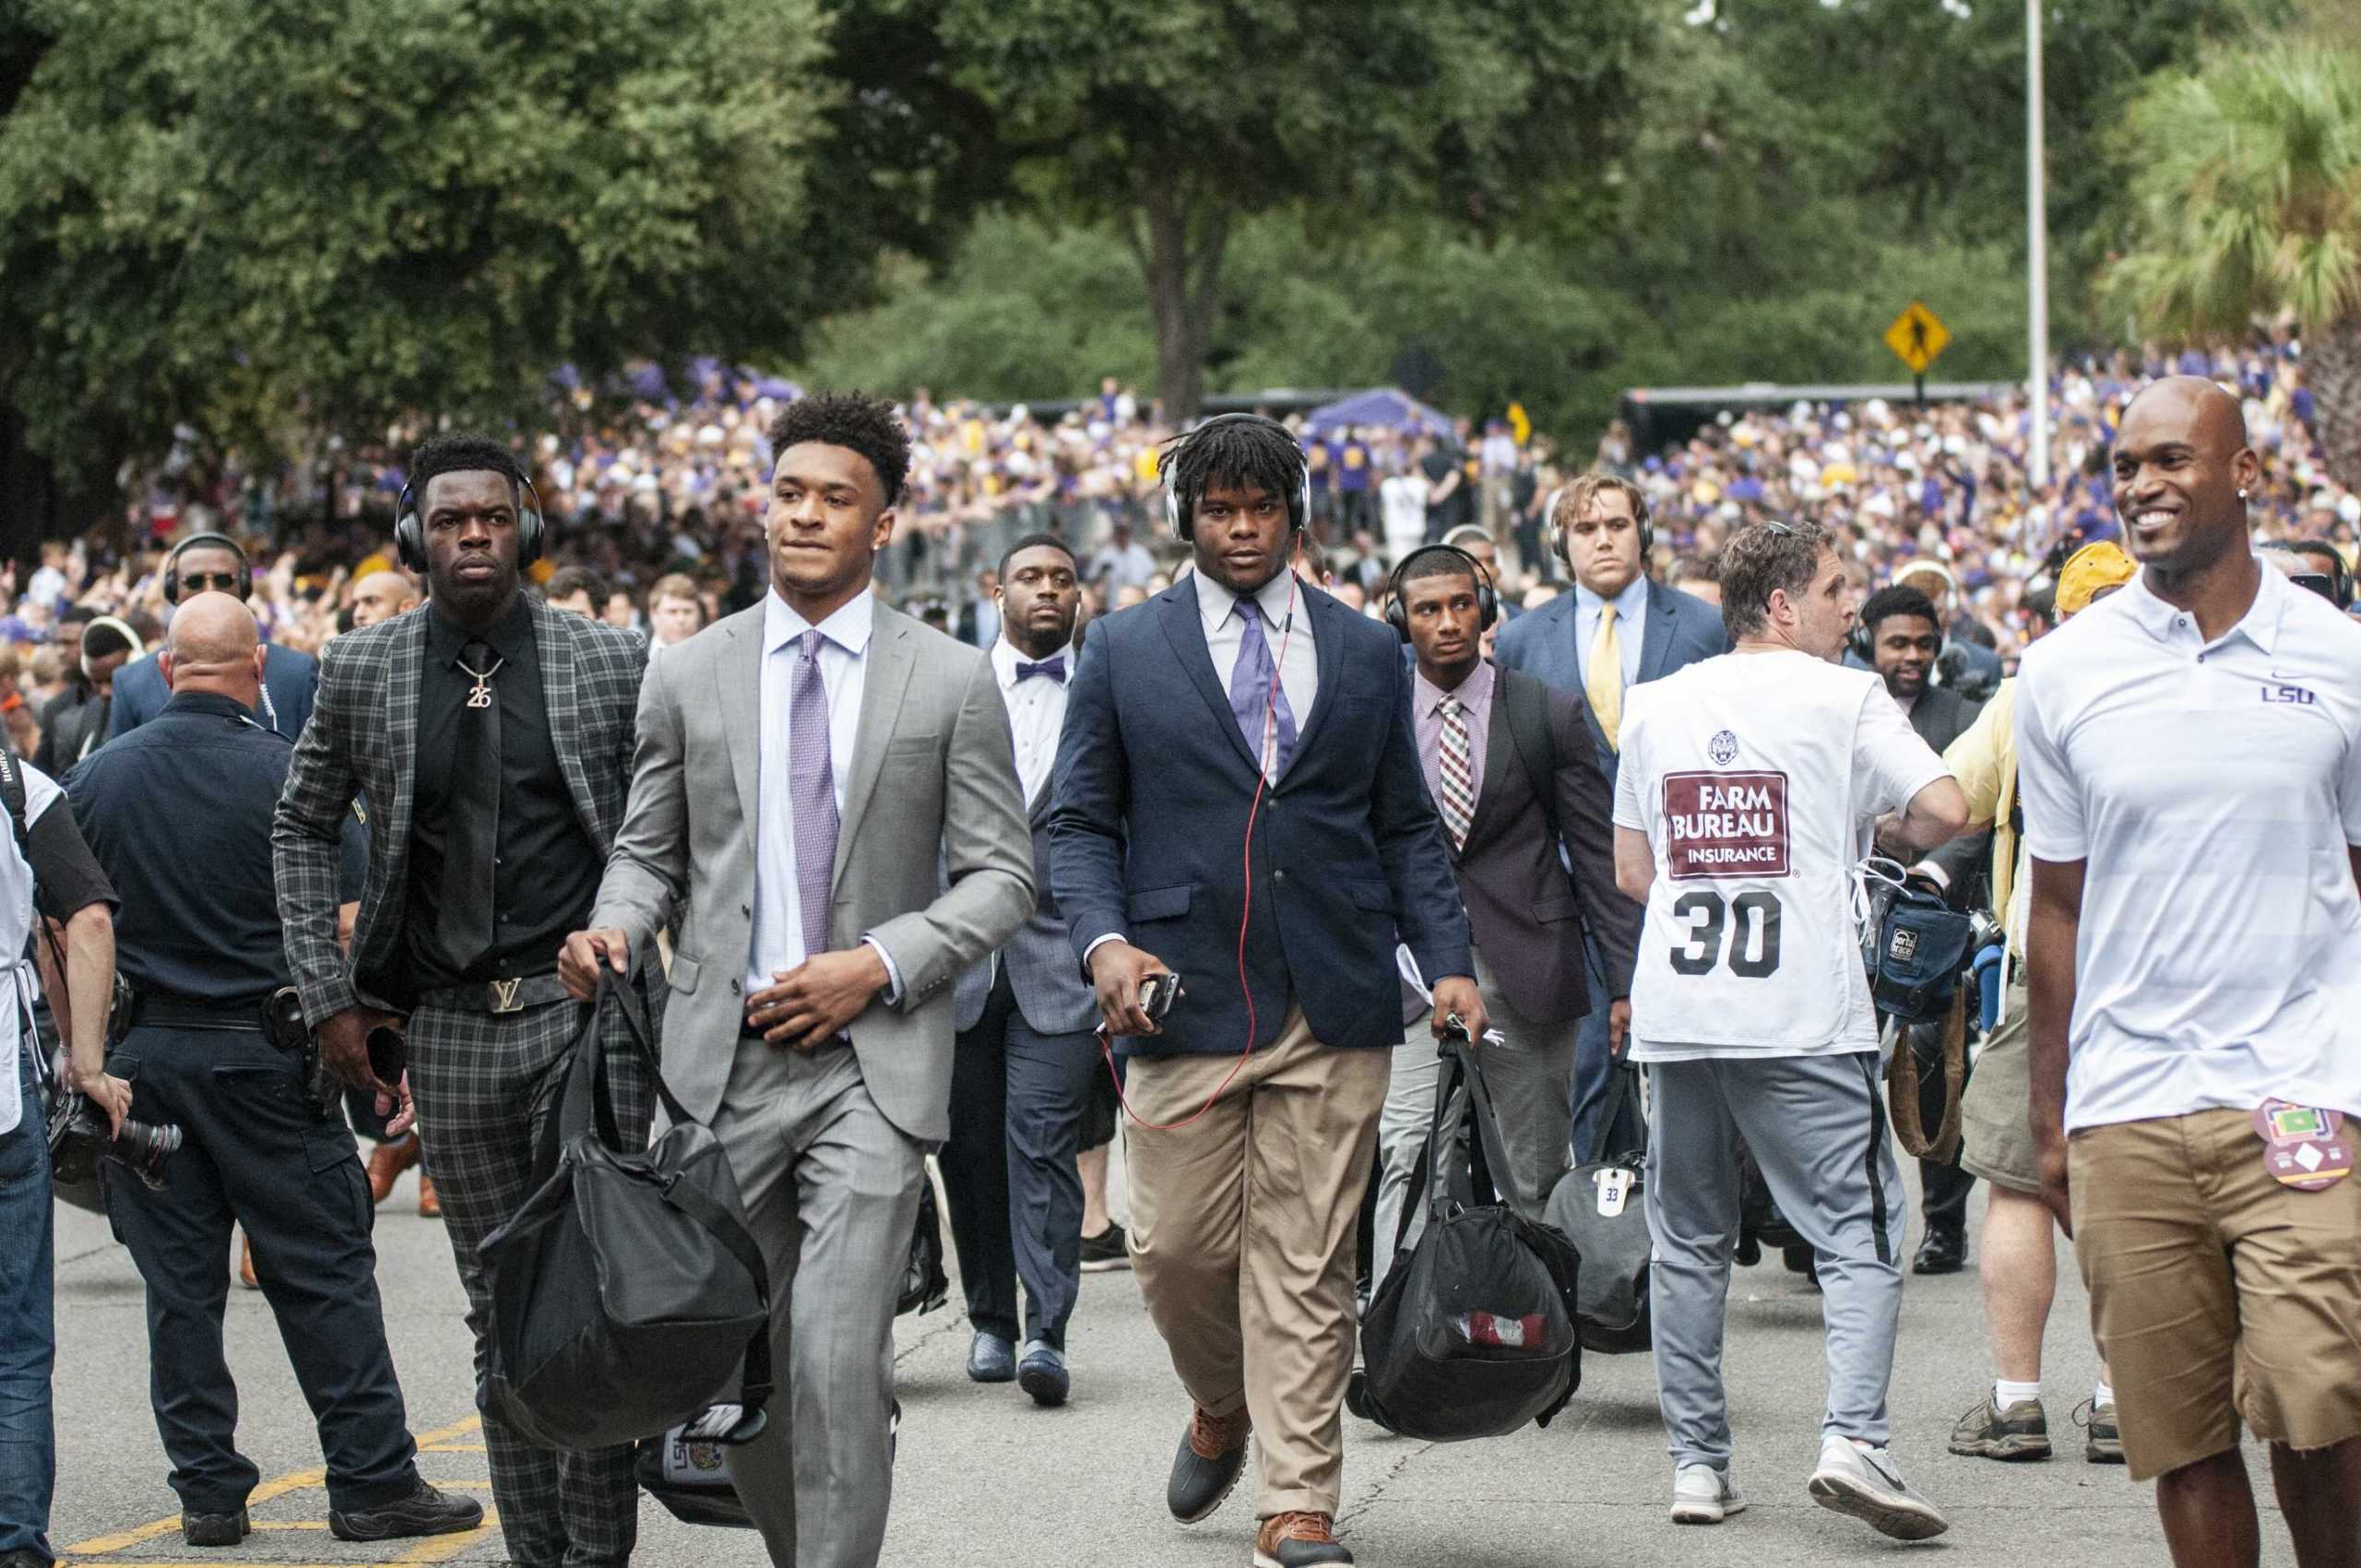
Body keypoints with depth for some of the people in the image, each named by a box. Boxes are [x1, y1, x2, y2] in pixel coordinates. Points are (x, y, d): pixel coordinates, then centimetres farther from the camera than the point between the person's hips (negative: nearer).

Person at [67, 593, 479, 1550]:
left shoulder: (95, 780, 3)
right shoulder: (287, 777, -8)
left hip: (139, 1060, 3)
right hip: (262, 1057, -3)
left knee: (178, 1284, 7)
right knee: (323, 1274, 2)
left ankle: (208, 1494, 9)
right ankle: (373, 1486, 4)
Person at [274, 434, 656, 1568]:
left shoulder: (612, 664, -1)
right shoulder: (361, 673, 4)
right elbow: (302, 832, 14)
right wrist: (330, 995, 7)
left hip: (586, 1011, -2)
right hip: (450, 1027, 2)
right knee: (500, 1308, 7)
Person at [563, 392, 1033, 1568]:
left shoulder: (953, 681, 2)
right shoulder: (688, 675, 8)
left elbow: (1001, 876, 2)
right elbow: (648, 849, 14)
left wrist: (880, 965, -11)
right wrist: (614, 929, -9)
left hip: (873, 1063, -3)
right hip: (722, 1060, 3)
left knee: (837, 1356, -15)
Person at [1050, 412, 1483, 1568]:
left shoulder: (1367, 652, 12)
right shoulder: (1122, 651, 7)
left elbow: (1404, 826, 13)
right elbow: (1080, 822, 6)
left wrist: (1447, 960, 1)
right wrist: (1103, 940, -11)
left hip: (1335, 1008, 1)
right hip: (1184, 997, 0)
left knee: (1307, 1266, 0)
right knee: (1178, 1248, 1)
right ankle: (1222, 1407, 32)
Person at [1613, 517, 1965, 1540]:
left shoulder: (1656, 706, 13)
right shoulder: (1841, 698, 0)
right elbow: (1944, 810, -9)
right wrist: (1876, 832, 11)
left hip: (1674, 1008, 5)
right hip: (1802, 1016, -5)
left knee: (1688, 1241, 12)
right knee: (1860, 1229, -2)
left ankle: (1697, 1463, 11)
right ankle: (1853, 1439, -19)